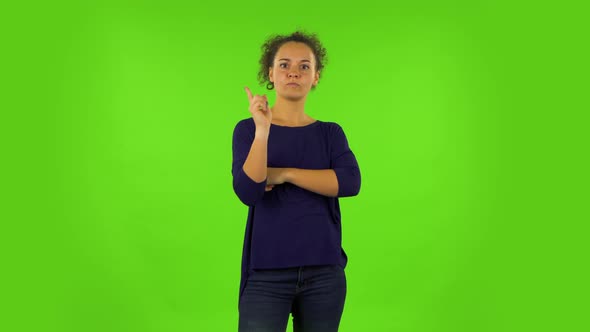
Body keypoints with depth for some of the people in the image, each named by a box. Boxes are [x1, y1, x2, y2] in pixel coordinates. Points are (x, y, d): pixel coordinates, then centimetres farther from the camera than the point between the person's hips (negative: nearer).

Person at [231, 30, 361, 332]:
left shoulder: (330, 133, 8)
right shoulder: (248, 129, 2)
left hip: (324, 271, 2)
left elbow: (350, 182, -10)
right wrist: (262, 131, -22)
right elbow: (248, 193, -13)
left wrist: (284, 174, -13)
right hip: (267, 272, -2)